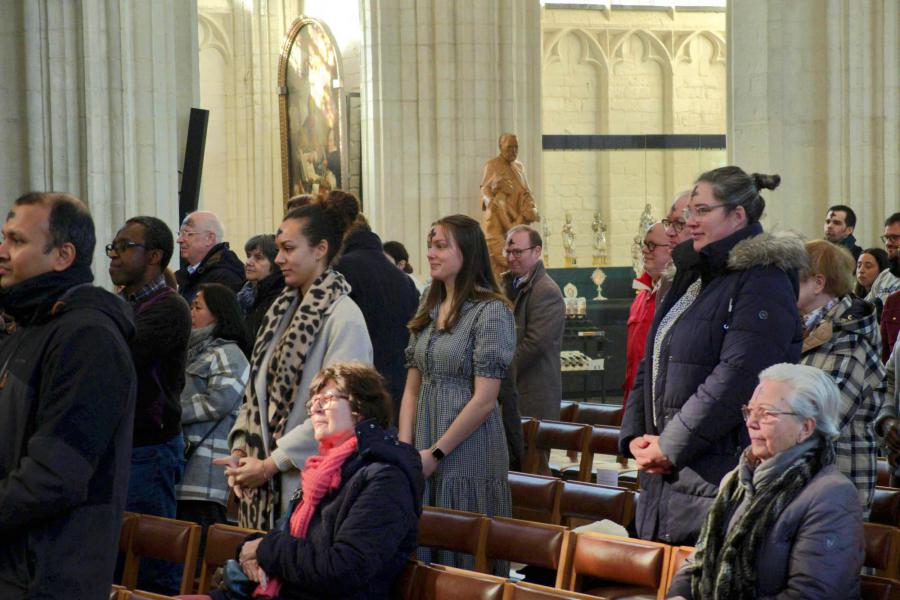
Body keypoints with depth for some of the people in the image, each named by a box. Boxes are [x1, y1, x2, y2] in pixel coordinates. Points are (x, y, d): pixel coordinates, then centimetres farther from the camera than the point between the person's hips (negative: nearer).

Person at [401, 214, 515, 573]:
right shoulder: (429, 311, 12)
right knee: (425, 555, 9)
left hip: (468, 453, -7)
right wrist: (405, 448, 0)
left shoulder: (491, 311, -10)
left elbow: (484, 399, -15)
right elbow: (412, 388, 12)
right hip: (423, 460, 7)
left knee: (464, 562, 0)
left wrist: (436, 453, -13)